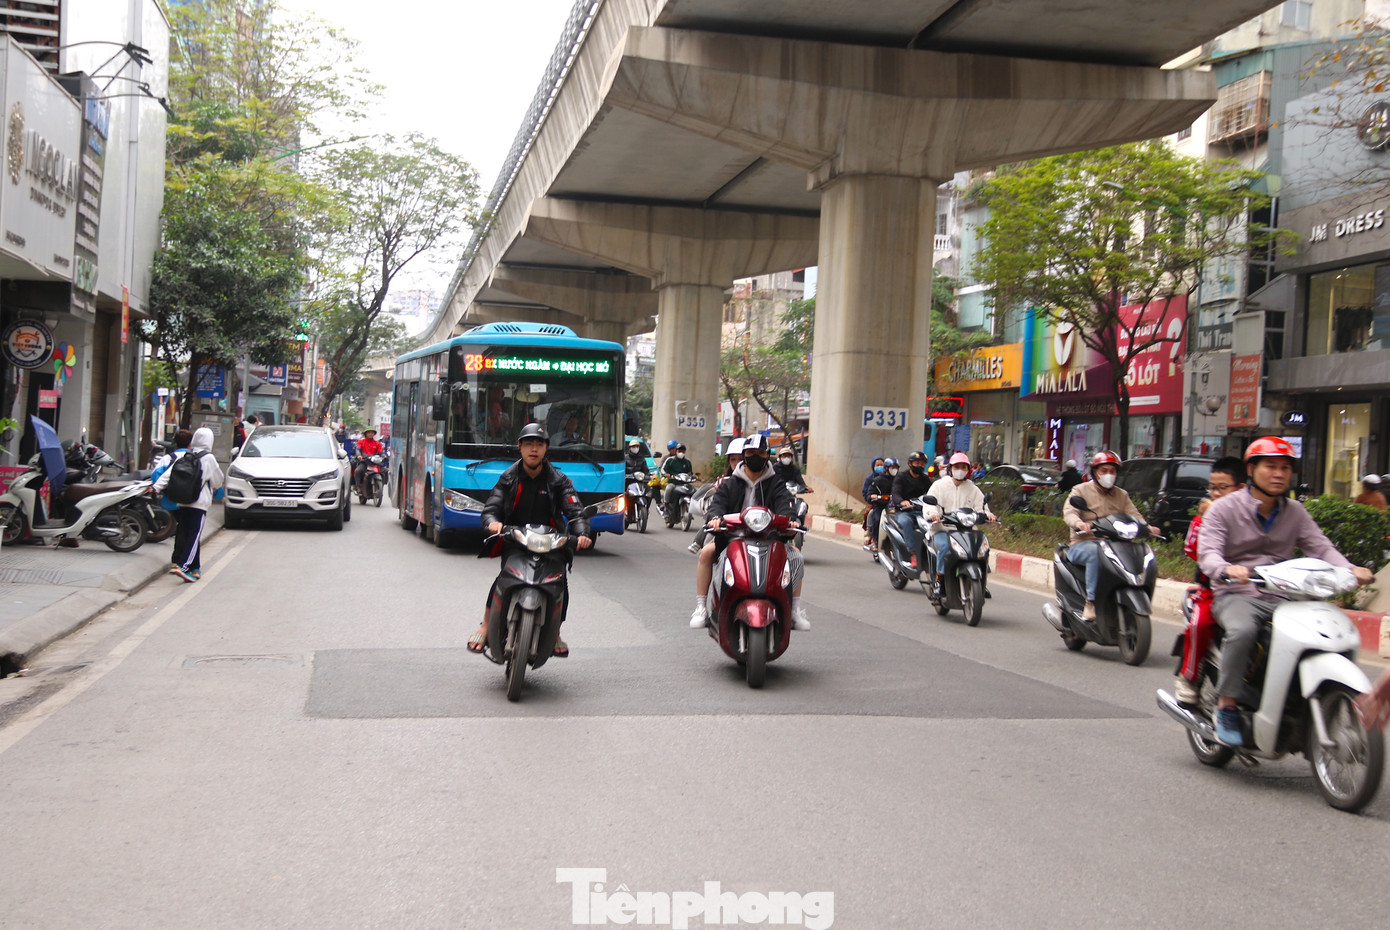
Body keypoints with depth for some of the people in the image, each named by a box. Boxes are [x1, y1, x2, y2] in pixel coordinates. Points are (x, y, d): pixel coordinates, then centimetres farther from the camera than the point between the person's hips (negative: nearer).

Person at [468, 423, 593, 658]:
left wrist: (583, 534, -29)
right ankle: (485, 627, -9)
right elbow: (490, 508, -4)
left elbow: (574, 511, -8)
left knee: (560, 584, -19)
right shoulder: (509, 478, 3)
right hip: (514, 541, 0)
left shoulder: (558, 480, 2)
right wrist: (493, 522, -29)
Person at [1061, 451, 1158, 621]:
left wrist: (1147, 527, -15)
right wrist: (1079, 523, -34)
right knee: (1096, 551, -39)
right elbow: (1069, 511, -10)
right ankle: (1091, 601, -36)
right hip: (1082, 544, -4)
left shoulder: (1122, 495, 21)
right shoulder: (1081, 490, 7)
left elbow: (1133, 514, 8)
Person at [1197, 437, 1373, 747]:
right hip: (1237, 595, -4)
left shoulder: (1295, 512, 17)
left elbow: (1320, 547, 5)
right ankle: (1226, 706, -22)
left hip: (1284, 598, 4)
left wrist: (1350, 569, -15)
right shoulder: (1224, 509, 3)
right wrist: (1228, 569, -34)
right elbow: (1208, 553, -10)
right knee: (1242, 630, -37)